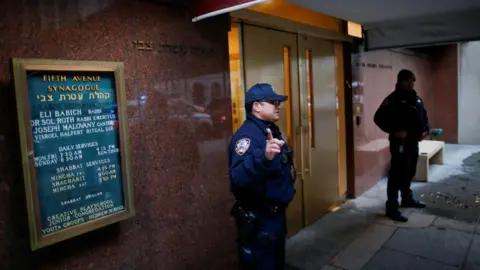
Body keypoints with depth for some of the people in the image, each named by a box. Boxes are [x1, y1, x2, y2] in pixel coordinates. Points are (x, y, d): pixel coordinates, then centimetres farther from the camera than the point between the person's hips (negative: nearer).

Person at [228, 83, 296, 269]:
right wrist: (264, 158, -54)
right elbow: (238, 177, -42)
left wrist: (288, 171, 12)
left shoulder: (272, 131, 7)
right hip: (257, 219, -9)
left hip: (276, 213, 10)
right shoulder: (247, 135, -24)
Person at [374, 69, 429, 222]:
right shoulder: (393, 99, -12)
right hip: (400, 142, -8)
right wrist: (394, 131, -22)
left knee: (409, 173, 19)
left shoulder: (416, 98, 13)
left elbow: (423, 116, 23)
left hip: (414, 141, 8)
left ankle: (407, 198, 36)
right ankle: (391, 207, 0)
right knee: (397, 174, -6)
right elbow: (379, 118, -17)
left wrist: (425, 130, 5)